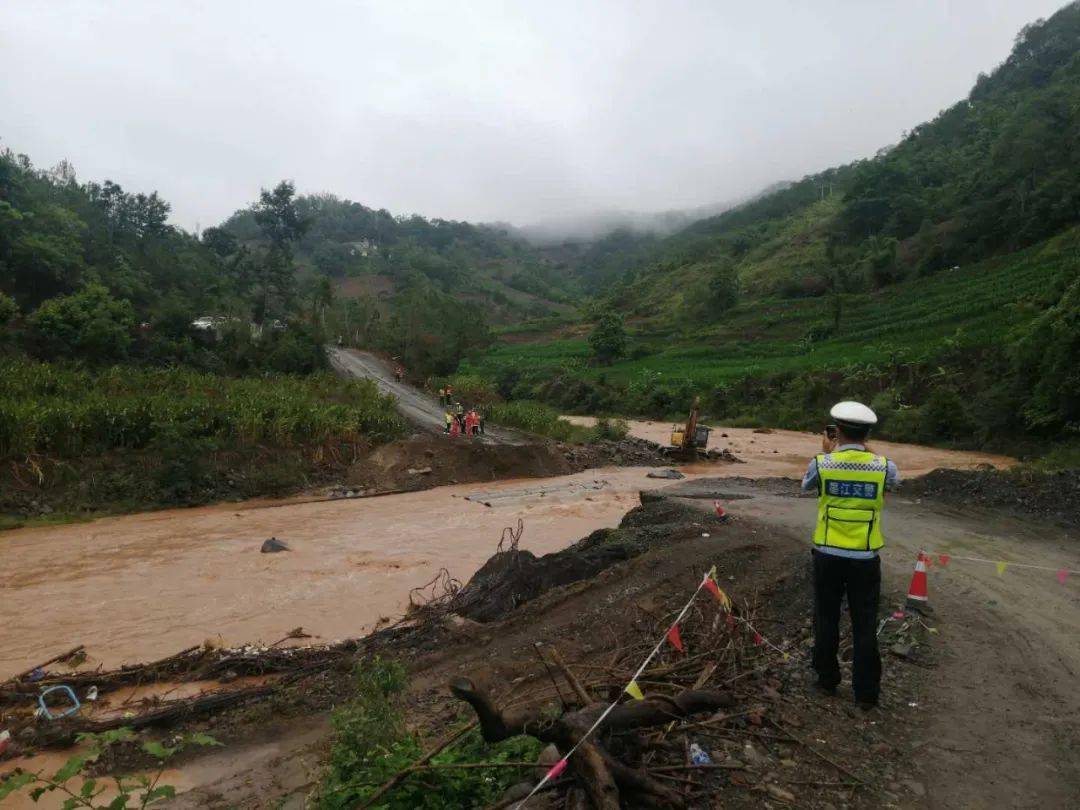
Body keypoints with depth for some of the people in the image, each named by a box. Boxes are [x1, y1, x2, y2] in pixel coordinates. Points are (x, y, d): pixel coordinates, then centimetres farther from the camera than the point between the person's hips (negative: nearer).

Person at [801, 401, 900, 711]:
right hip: (865, 559, 0)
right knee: (865, 627, 10)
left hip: (827, 556, 0)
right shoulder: (883, 466, -10)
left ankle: (827, 680, 29)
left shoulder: (821, 464, -11)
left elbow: (806, 486, 11)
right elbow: (895, 481, 16)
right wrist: (867, 453, 18)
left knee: (826, 621, 15)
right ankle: (866, 694, 18)